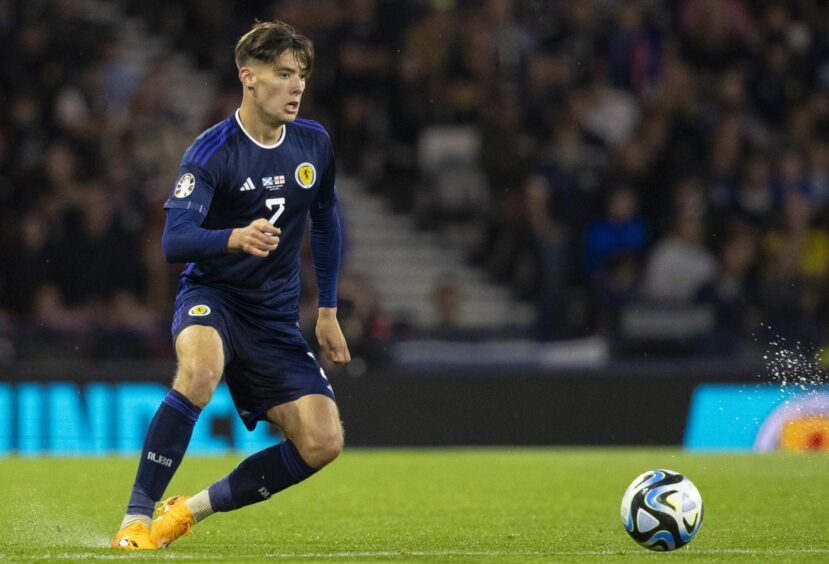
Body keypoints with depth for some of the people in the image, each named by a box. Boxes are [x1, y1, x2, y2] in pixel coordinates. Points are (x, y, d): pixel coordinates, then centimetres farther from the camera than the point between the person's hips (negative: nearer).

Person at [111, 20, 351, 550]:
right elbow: (175, 240, -25)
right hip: (211, 295, -5)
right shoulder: (212, 151, -15)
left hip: (275, 317, 5)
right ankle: (137, 517, -29)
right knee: (200, 370, -39)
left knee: (323, 442, -10)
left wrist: (329, 311, 18)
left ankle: (194, 508, 6)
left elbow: (325, 224, 19)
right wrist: (235, 238, -44)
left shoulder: (314, 143, 2)